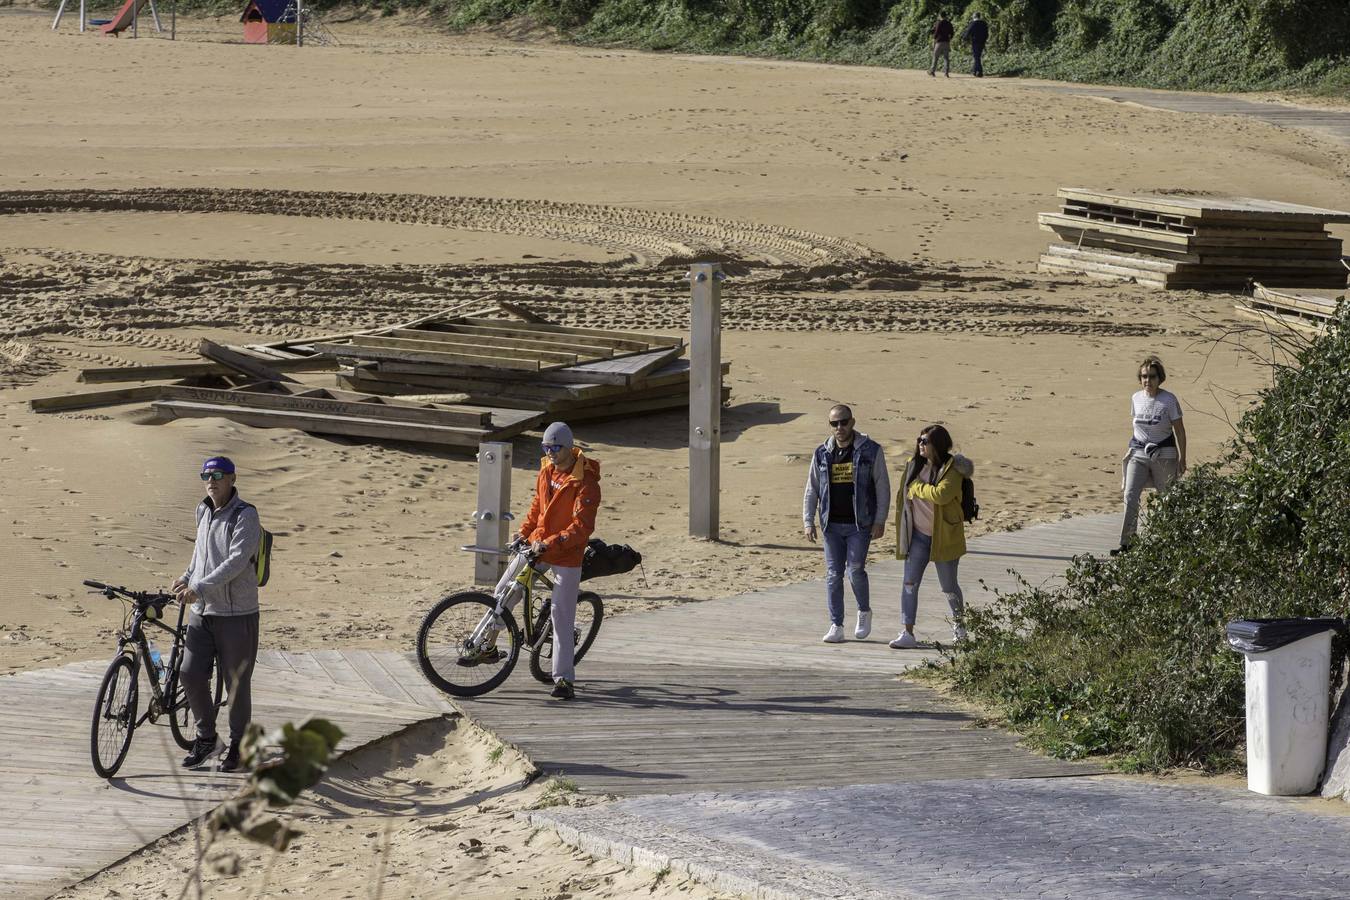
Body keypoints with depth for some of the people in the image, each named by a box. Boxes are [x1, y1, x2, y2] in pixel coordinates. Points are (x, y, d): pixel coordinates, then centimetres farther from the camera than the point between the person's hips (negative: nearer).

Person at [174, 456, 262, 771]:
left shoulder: (245, 515, -12)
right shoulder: (203, 512, 11)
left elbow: (237, 561, -22)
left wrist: (200, 587, -28)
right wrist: (188, 577, 15)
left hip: (236, 614, -6)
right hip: (201, 612, 6)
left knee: (237, 682, 2)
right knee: (191, 675, 0)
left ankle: (239, 744, 16)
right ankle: (205, 738, 16)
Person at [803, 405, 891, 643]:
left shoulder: (870, 451, -2)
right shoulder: (822, 454, 7)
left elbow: (883, 488, 0)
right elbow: (811, 490, 11)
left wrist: (880, 521, -7)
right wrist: (808, 522, 2)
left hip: (859, 524, -3)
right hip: (832, 525, 3)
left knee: (855, 570, -10)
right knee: (833, 574, 2)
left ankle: (864, 611, 17)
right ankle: (836, 626, 7)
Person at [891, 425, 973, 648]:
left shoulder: (951, 469, -15)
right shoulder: (914, 465, 4)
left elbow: (941, 494, -33)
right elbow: (904, 496, 16)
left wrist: (917, 488, -19)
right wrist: (903, 528, 14)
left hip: (943, 536, -5)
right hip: (918, 535, 5)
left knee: (948, 586, 9)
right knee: (910, 583, -6)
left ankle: (959, 623, 34)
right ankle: (907, 633, -8)